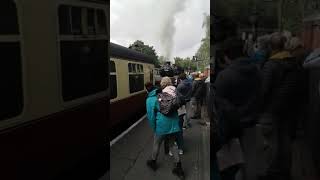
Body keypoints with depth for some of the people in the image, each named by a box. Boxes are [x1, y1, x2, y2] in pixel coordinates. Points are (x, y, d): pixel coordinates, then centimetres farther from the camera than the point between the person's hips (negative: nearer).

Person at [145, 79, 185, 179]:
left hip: (162, 125, -5)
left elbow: (151, 115, -6)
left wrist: (154, 128, 7)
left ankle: (153, 162, 42)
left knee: (156, 144, 19)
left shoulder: (150, 99, -6)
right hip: (173, 123, 5)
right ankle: (179, 167, 21)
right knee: (172, 144, 19)